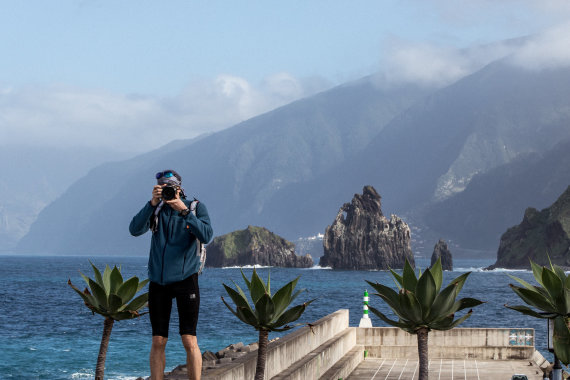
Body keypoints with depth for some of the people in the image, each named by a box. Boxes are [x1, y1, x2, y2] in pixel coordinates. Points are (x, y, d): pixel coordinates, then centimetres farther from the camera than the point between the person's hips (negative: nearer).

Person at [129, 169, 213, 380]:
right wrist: (152, 203, -19)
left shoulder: (196, 207, 0)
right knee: (158, 342, 3)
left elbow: (206, 236, -15)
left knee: (189, 340, -9)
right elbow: (135, 230, -10)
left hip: (185, 278, -2)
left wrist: (184, 211, -21)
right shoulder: (156, 210, 6)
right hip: (158, 282, 3)